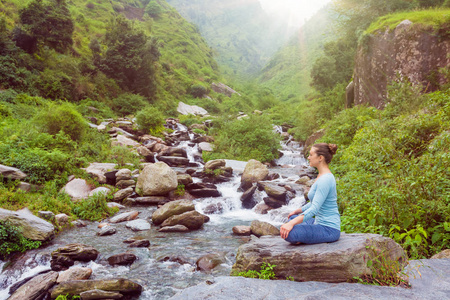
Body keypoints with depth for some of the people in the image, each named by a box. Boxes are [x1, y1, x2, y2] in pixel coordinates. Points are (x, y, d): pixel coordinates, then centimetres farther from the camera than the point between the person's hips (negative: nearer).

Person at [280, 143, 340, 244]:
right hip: (320, 223, 11)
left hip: (329, 230, -11)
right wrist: (298, 210, 24)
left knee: (289, 234, -26)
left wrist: (292, 223, -35)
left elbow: (314, 208, -29)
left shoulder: (325, 179, -22)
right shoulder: (322, 176, 10)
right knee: (292, 218, 27)